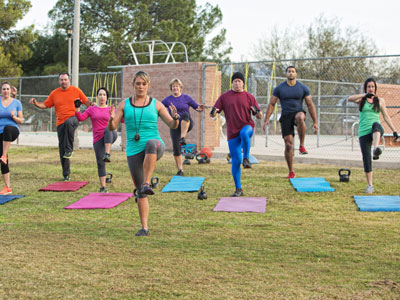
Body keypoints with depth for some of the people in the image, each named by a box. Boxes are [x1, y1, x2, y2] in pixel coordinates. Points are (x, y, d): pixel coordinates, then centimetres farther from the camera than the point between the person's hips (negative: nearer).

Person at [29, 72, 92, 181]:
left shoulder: (76, 90, 7)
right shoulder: (54, 93, 11)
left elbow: (86, 102, 11)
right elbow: (45, 105, 12)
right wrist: (36, 103, -5)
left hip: (73, 118, -3)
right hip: (61, 123, 3)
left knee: (68, 122, -42)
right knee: (62, 148, 1)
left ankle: (69, 149, -28)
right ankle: (66, 174, 12)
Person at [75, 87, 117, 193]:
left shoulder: (110, 110, 12)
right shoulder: (91, 109, 13)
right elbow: (80, 118, 1)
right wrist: (77, 108, -14)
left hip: (111, 137, -1)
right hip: (98, 140, 1)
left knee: (108, 129, -37)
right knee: (100, 163, -4)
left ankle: (107, 154, -45)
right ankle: (103, 188, 6)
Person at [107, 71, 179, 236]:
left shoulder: (156, 104, 8)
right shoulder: (124, 105, 9)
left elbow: (172, 125, 6)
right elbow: (111, 128, 4)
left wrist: (175, 118, -17)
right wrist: (111, 119, -19)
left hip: (155, 146, -2)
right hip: (134, 151, 2)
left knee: (151, 144, -41)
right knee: (140, 192, 0)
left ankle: (147, 184, -41)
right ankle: (144, 227, 10)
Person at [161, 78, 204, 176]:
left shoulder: (186, 98, 3)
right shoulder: (168, 100, 6)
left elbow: (197, 107, 4)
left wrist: (199, 108, -19)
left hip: (186, 125, -2)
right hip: (174, 126, 2)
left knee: (185, 114, -35)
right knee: (176, 147, -4)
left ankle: (183, 138, -43)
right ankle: (180, 170, 9)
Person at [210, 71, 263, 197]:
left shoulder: (249, 97, 6)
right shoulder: (224, 96, 8)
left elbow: (259, 116, 6)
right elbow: (213, 113, 6)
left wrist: (257, 111, -17)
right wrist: (213, 112, -18)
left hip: (247, 126, -1)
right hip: (232, 133, 1)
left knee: (244, 133, -40)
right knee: (236, 161, -2)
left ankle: (246, 158, -21)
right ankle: (238, 189, 9)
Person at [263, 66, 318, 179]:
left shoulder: (303, 88, 1)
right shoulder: (279, 88, 1)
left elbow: (310, 105, 2)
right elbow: (271, 104, 4)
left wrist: (315, 122, -3)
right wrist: (266, 120, -5)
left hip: (298, 113, -1)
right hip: (286, 117, 1)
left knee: (300, 118, -40)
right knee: (288, 144, -6)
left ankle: (302, 146, -27)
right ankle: (291, 172, 6)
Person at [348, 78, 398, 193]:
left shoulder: (380, 101, 14)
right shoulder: (361, 99, 10)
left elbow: (386, 117, 16)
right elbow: (350, 99, -12)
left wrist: (394, 131, 12)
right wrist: (365, 95, -18)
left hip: (377, 131, -1)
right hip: (364, 132, 1)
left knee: (376, 125, -39)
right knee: (366, 159, -3)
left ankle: (376, 149, -64)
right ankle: (370, 185, 9)